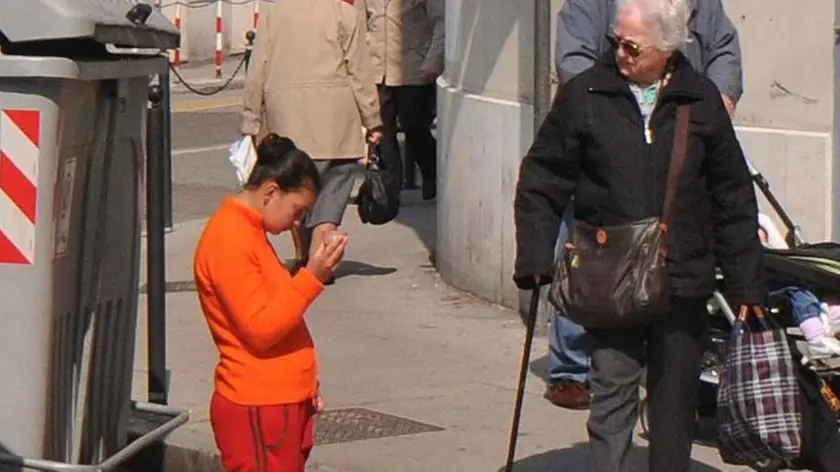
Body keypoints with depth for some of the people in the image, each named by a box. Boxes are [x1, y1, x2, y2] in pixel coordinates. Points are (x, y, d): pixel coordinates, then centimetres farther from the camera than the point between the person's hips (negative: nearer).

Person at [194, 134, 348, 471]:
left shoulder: (250, 232, 15)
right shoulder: (228, 241, -17)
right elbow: (261, 329, -21)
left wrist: (306, 381, 19)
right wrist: (312, 277, -22)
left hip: (283, 402, 10)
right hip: (256, 410, -10)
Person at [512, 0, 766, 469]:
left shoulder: (702, 100, 3)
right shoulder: (584, 96, -2)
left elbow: (733, 197, 8)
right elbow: (541, 184, 3)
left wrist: (747, 284, 6)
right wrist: (536, 260, -6)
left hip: (684, 281, 2)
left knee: (676, 403, 11)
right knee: (613, 396, -5)